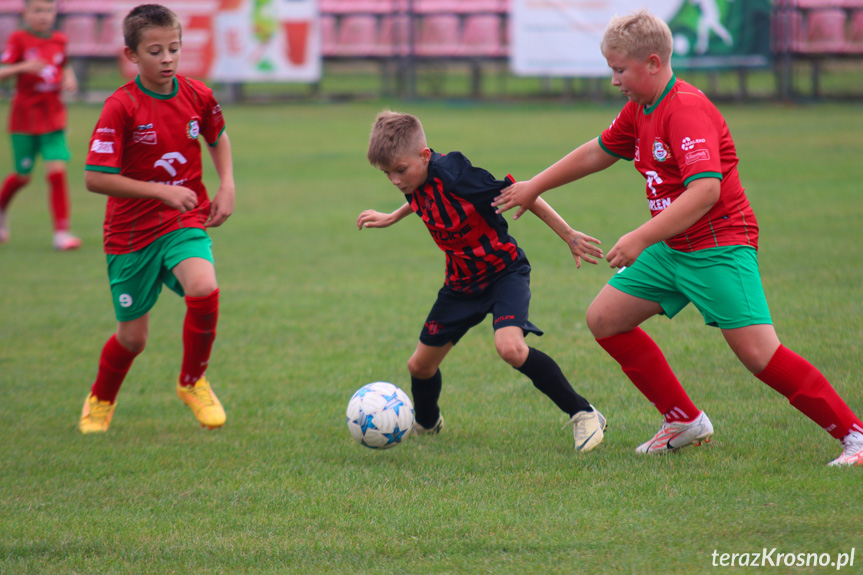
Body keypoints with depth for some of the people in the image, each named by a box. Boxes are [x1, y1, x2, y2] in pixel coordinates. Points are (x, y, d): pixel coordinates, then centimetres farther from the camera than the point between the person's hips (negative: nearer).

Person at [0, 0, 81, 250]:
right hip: (25, 117, -2)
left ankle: (61, 232, -6)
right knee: (23, 175, 9)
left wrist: (70, 79, 2)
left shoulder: (59, 40, 4)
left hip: (53, 119, 2)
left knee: (57, 170, -10)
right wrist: (23, 67, -31)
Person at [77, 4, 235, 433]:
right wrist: (163, 191, -23)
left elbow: (217, 137, 20)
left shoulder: (198, 96, -4)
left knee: (204, 289, -28)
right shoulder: (121, 107, -17)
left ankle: (193, 382, -3)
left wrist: (227, 186, 5)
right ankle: (101, 400, 38)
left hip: (186, 221, 2)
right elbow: (95, 178, -21)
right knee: (132, 337, 5)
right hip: (132, 232, -2)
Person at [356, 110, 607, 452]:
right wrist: (391, 218, 28)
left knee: (510, 347, -33)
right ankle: (426, 423, 45)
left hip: (504, 272, -8)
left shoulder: (453, 174, -30)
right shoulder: (416, 182, -6)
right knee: (420, 366, 12)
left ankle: (582, 414, -18)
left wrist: (569, 236, -18)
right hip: (462, 283, 8)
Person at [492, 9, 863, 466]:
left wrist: (642, 238, -34)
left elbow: (706, 189, -32)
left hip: (719, 247, -10)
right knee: (604, 318, 8)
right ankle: (684, 422, 16)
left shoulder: (687, 109, -21)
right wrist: (534, 187, 31)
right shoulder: (640, 108, 9)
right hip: (671, 248, 10)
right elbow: (598, 152, 27)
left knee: (758, 353, -19)